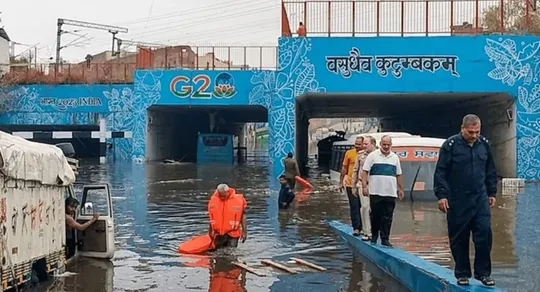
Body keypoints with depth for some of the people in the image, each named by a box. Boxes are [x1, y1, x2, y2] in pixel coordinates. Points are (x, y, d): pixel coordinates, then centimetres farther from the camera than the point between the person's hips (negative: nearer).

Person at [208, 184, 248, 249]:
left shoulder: (238, 200, -9)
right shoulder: (213, 200, 0)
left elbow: (243, 217, -2)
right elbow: (211, 218, 12)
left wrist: (244, 232, -4)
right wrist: (210, 231, 18)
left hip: (232, 234, -3)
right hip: (218, 234, 3)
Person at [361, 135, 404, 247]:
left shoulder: (395, 157, 13)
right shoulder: (372, 156, 1)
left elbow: (398, 175, 18)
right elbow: (365, 171, -2)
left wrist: (400, 189, 16)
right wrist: (364, 186, -10)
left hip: (390, 193, 3)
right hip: (375, 192, -2)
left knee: (387, 217, 0)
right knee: (375, 215, 6)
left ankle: (385, 239, 4)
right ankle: (374, 235, 22)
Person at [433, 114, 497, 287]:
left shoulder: (484, 144, 6)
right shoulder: (450, 145, -6)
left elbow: (490, 171, 16)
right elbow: (440, 172, -7)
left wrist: (491, 193, 14)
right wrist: (442, 195, -12)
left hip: (480, 199, 3)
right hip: (457, 201, -3)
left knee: (484, 234, -6)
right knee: (459, 239, 4)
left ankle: (483, 273, 6)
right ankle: (462, 274, 16)